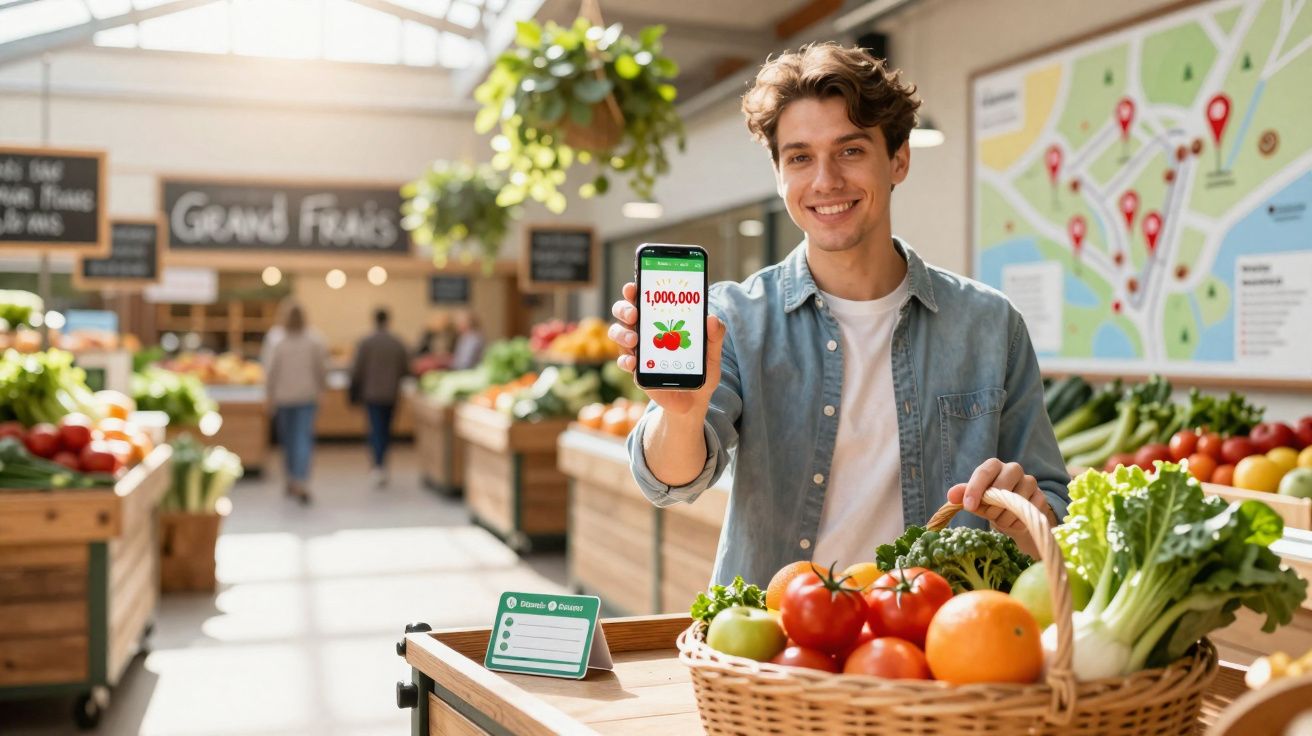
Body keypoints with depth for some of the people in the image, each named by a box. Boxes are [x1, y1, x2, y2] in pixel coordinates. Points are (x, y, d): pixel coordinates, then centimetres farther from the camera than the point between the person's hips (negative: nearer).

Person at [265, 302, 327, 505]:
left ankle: (292, 481, 26)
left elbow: (271, 373, -3)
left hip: (284, 397, 1)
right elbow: (322, 370, -1)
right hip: (307, 396, -1)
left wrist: (272, 397, 10)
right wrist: (319, 389, 15)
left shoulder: (278, 343, -7)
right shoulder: (315, 342, -5)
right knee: (305, 438, -3)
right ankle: (302, 483, -17)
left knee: (288, 440, 14)